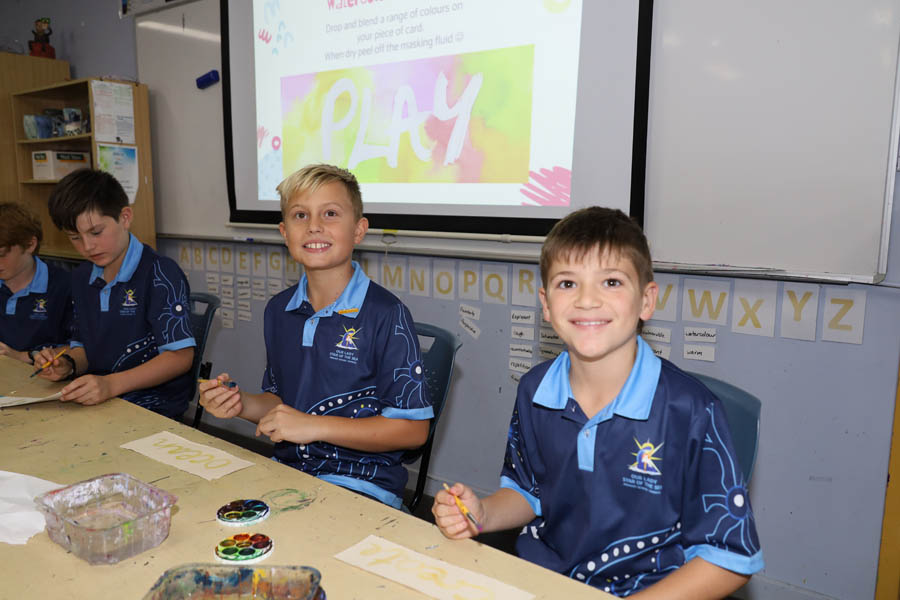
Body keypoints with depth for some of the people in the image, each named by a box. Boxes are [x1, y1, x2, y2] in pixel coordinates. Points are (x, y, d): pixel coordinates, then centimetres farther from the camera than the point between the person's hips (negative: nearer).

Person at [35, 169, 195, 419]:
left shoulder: (160, 273, -12)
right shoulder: (81, 278, 13)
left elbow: (180, 355, -18)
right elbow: (84, 346, 21)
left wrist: (112, 384, -28)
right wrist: (68, 365, -2)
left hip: (155, 406, -7)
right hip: (98, 401, 7)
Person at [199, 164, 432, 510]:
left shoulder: (386, 314, -14)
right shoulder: (278, 310, 7)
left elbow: (413, 428, -13)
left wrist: (314, 426, -17)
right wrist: (241, 404, -2)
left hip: (362, 483, -6)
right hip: (287, 468, 6)